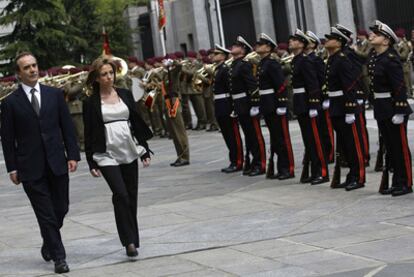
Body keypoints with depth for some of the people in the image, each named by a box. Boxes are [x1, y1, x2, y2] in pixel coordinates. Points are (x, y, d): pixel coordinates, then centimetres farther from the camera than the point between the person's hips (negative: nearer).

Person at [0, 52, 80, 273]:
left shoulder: (55, 95, 7)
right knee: (46, 214, -3)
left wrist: (73, 155, 0)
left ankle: (49, 244, 34)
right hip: (30, 168, -3)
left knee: (61, 209, 8)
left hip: (57, 163, 3)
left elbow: (67, 127, 8)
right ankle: (59, 257, 3)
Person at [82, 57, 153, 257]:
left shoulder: (125, 95, 8)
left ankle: (133, 240, 17)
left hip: (129, 153, 4)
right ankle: (129, 241, -12)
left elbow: (137, 122, 11)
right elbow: (88, 134, 0)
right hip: (106, 156, -4)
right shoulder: (91, 102, -1)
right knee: (121, 195, -16)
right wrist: (91, 163, -4)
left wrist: (144, 150, 8)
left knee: (131, 197, 7)